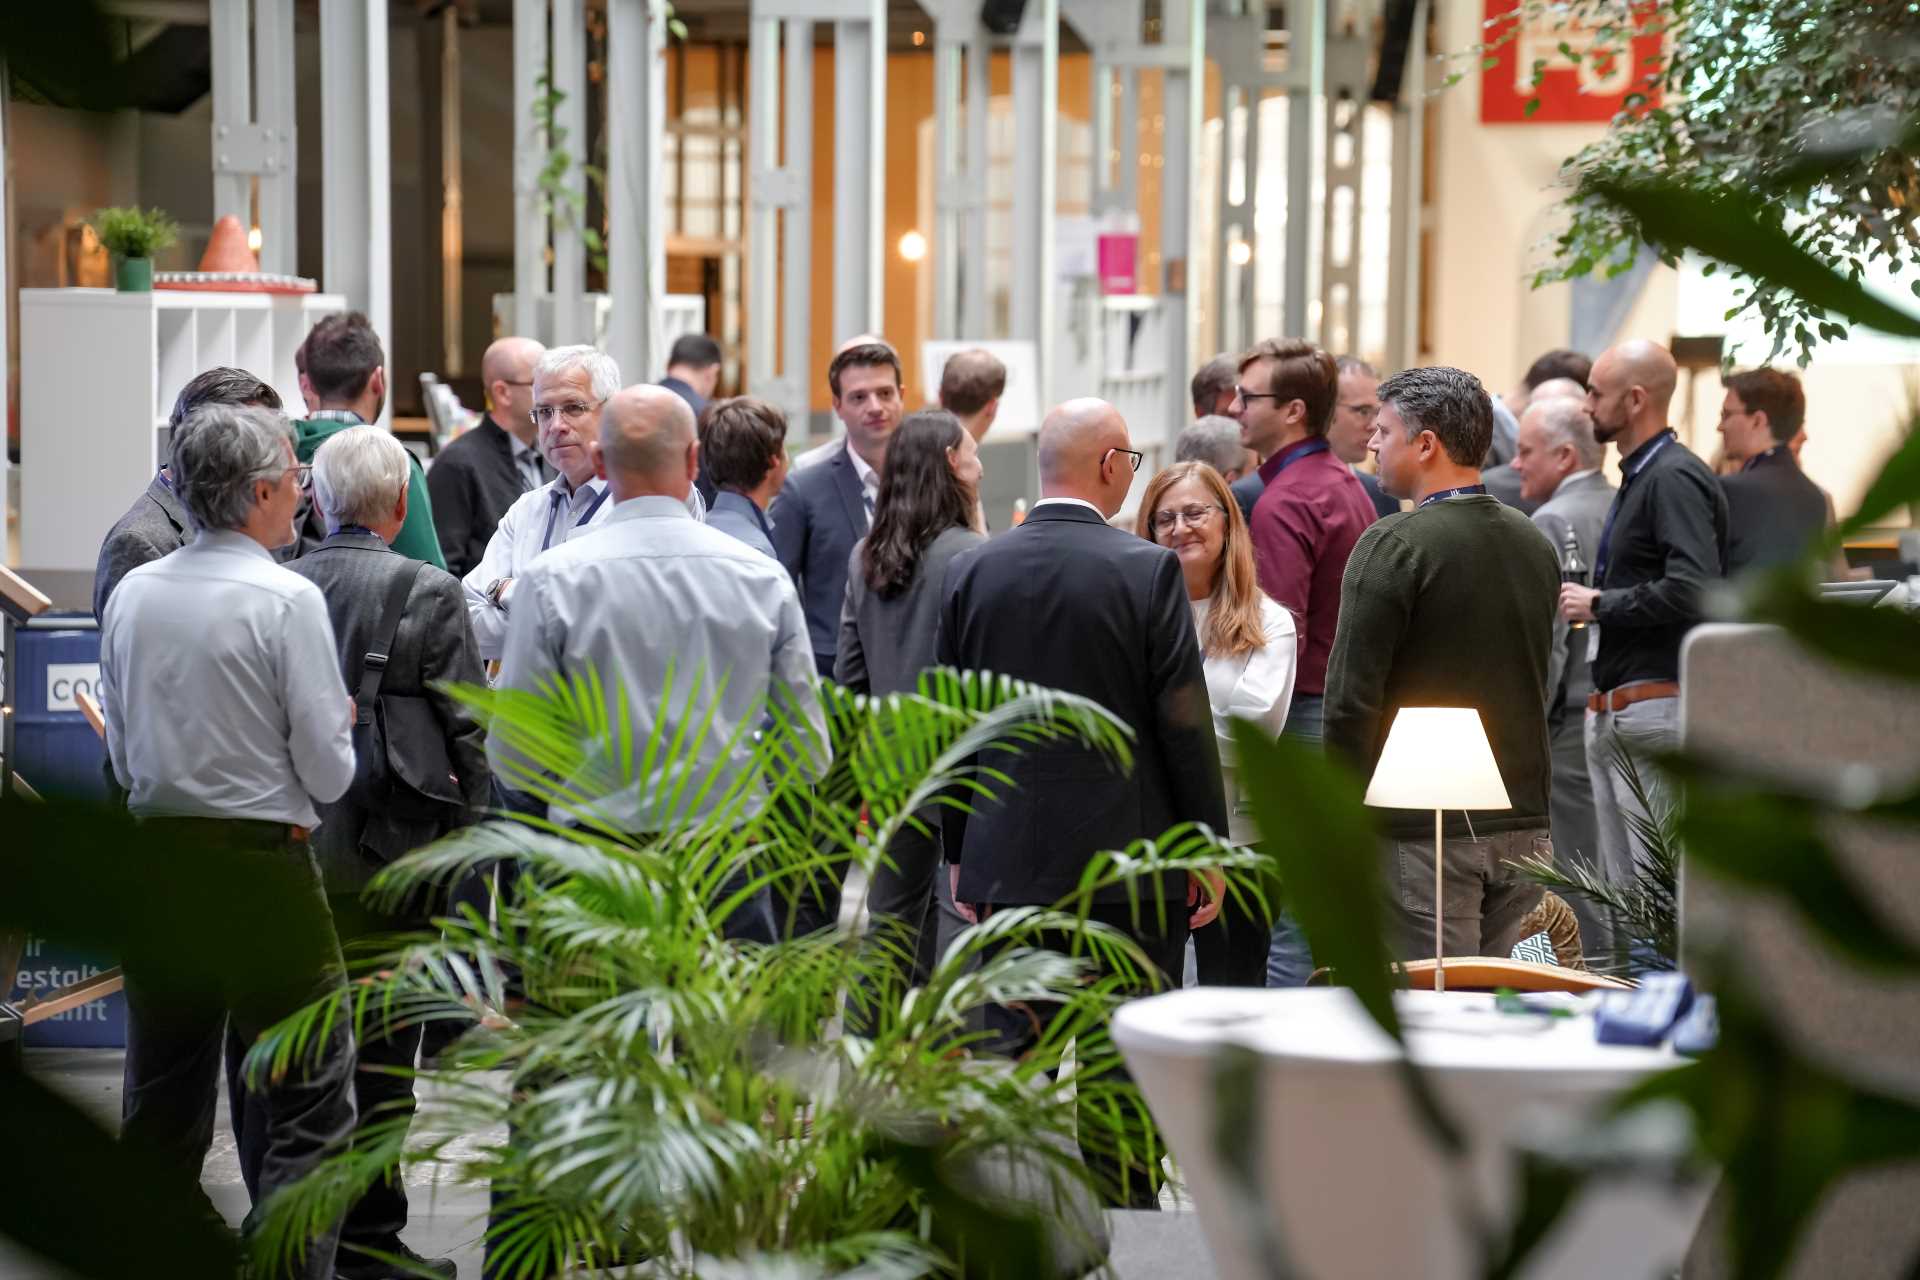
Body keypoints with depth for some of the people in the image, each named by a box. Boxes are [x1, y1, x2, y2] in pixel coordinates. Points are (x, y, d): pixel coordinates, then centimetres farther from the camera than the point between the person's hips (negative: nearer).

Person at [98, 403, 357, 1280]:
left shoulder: (130, 594, 5)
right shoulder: (287, 599, -12)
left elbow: (120, 755, 13)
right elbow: (329, 770, -11)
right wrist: (343, 727, 9)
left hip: (153, 851, 6)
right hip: (260, 860, -6)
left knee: (160, 1105, 14)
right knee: (312, 1108, -1)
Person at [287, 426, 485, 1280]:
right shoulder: (428, 594, -9)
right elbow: (464, 733, -8)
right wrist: (465, 844, 2)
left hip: (289, 848, 4)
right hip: (389, 849, -4)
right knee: (380, 1048, 2)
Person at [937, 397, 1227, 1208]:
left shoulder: (973, 571, 2)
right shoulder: (1148, 570, -10)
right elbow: (1184, 722, -9)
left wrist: (958, 849, 15)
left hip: (1007, 862, 3)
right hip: (1131, 864, -3)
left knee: (1011, 1059, 8)